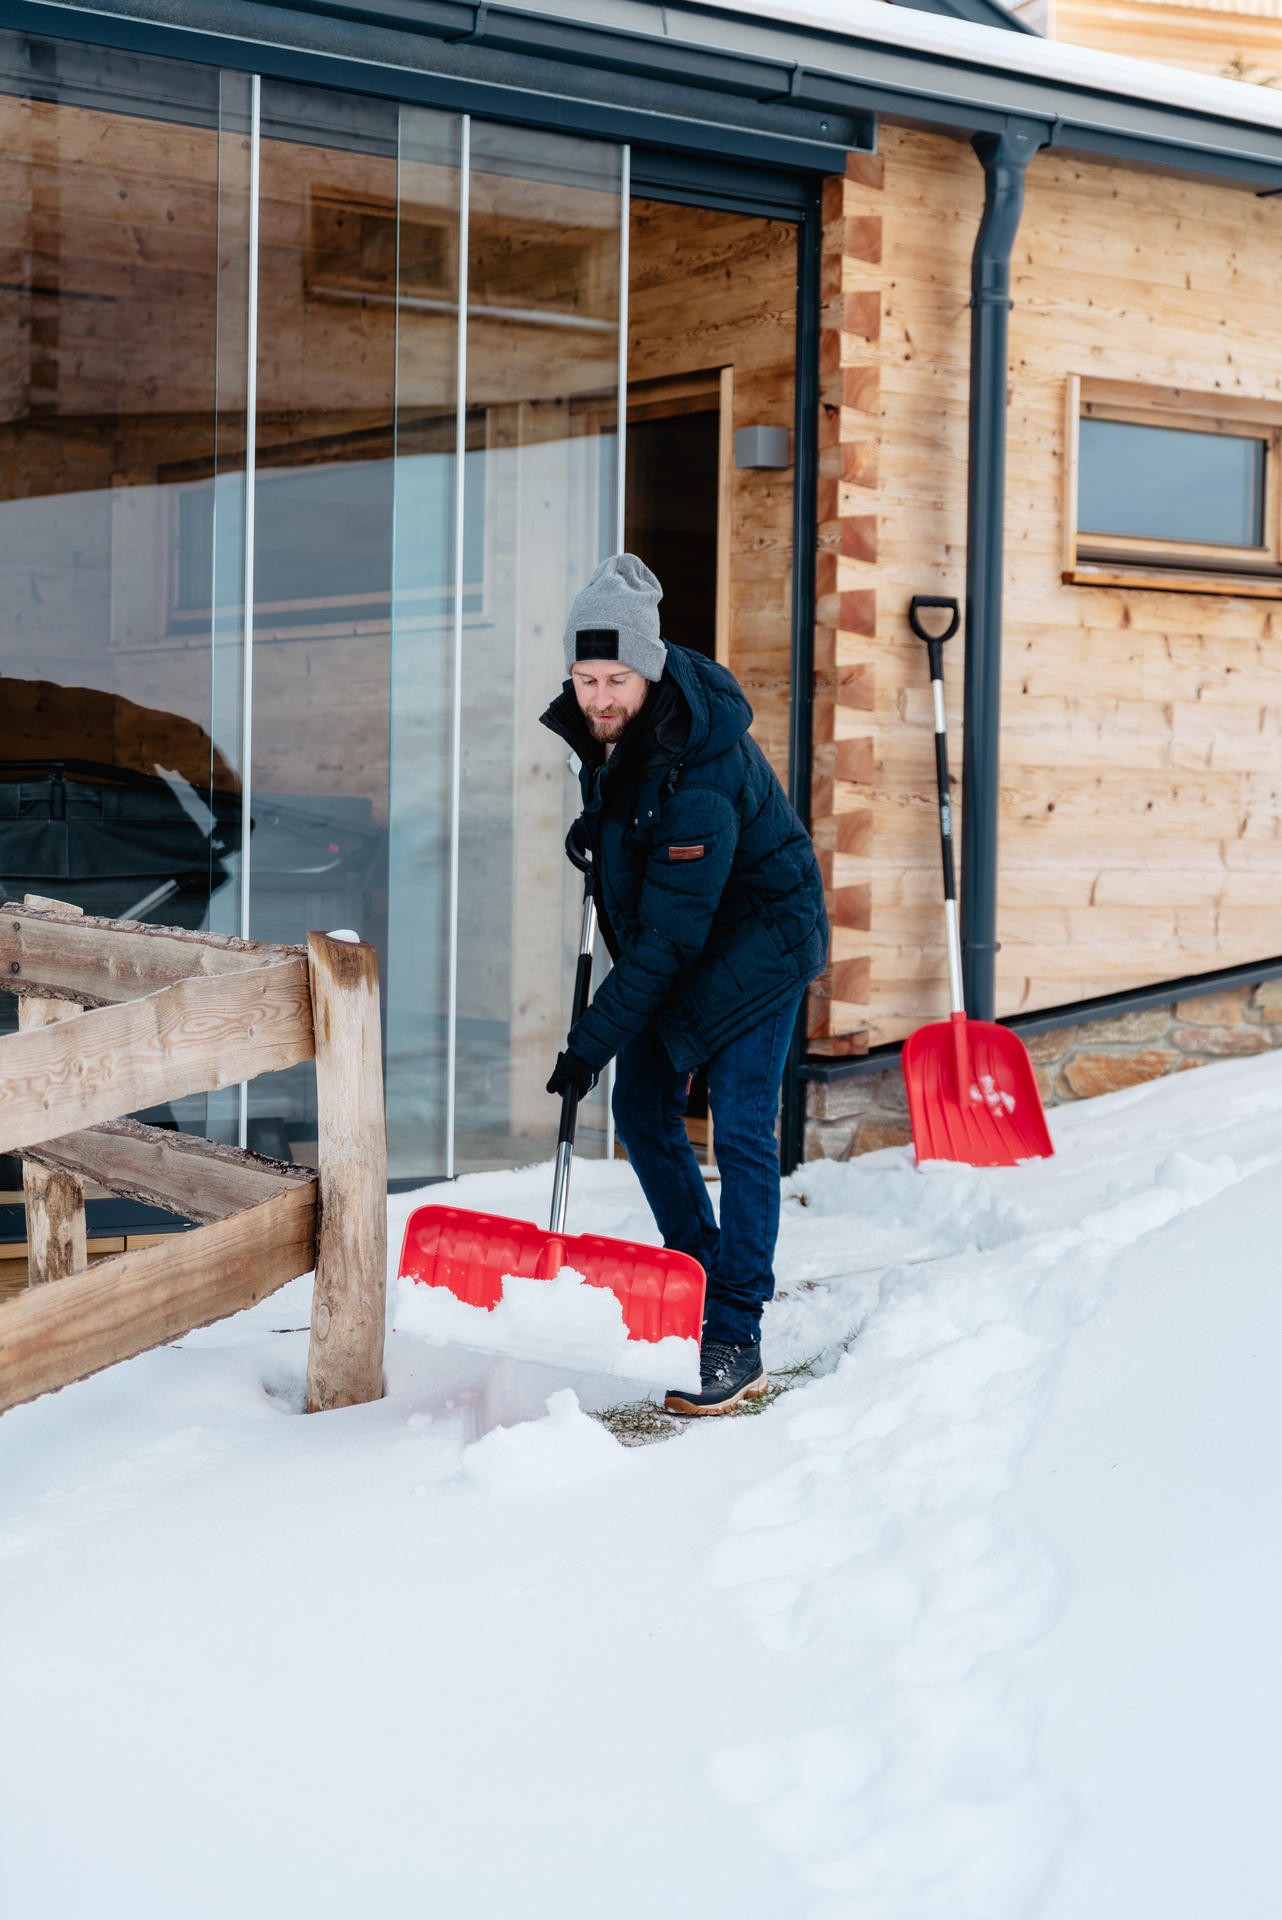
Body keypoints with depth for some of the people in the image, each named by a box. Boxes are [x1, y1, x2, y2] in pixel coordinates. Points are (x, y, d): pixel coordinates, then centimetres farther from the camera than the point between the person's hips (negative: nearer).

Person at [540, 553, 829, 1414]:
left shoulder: (701, 772, -36)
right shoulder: (597, 718, -13)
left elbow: (669, 938, -34)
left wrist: (593, 1041, -31)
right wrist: (600, 824, 8)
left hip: (755, 936, -8)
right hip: (663, 936, 8)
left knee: (741, 1129, -11)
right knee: (642, 1110, 10)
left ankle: (735, 1342, -7)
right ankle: (698, 1272, 28)